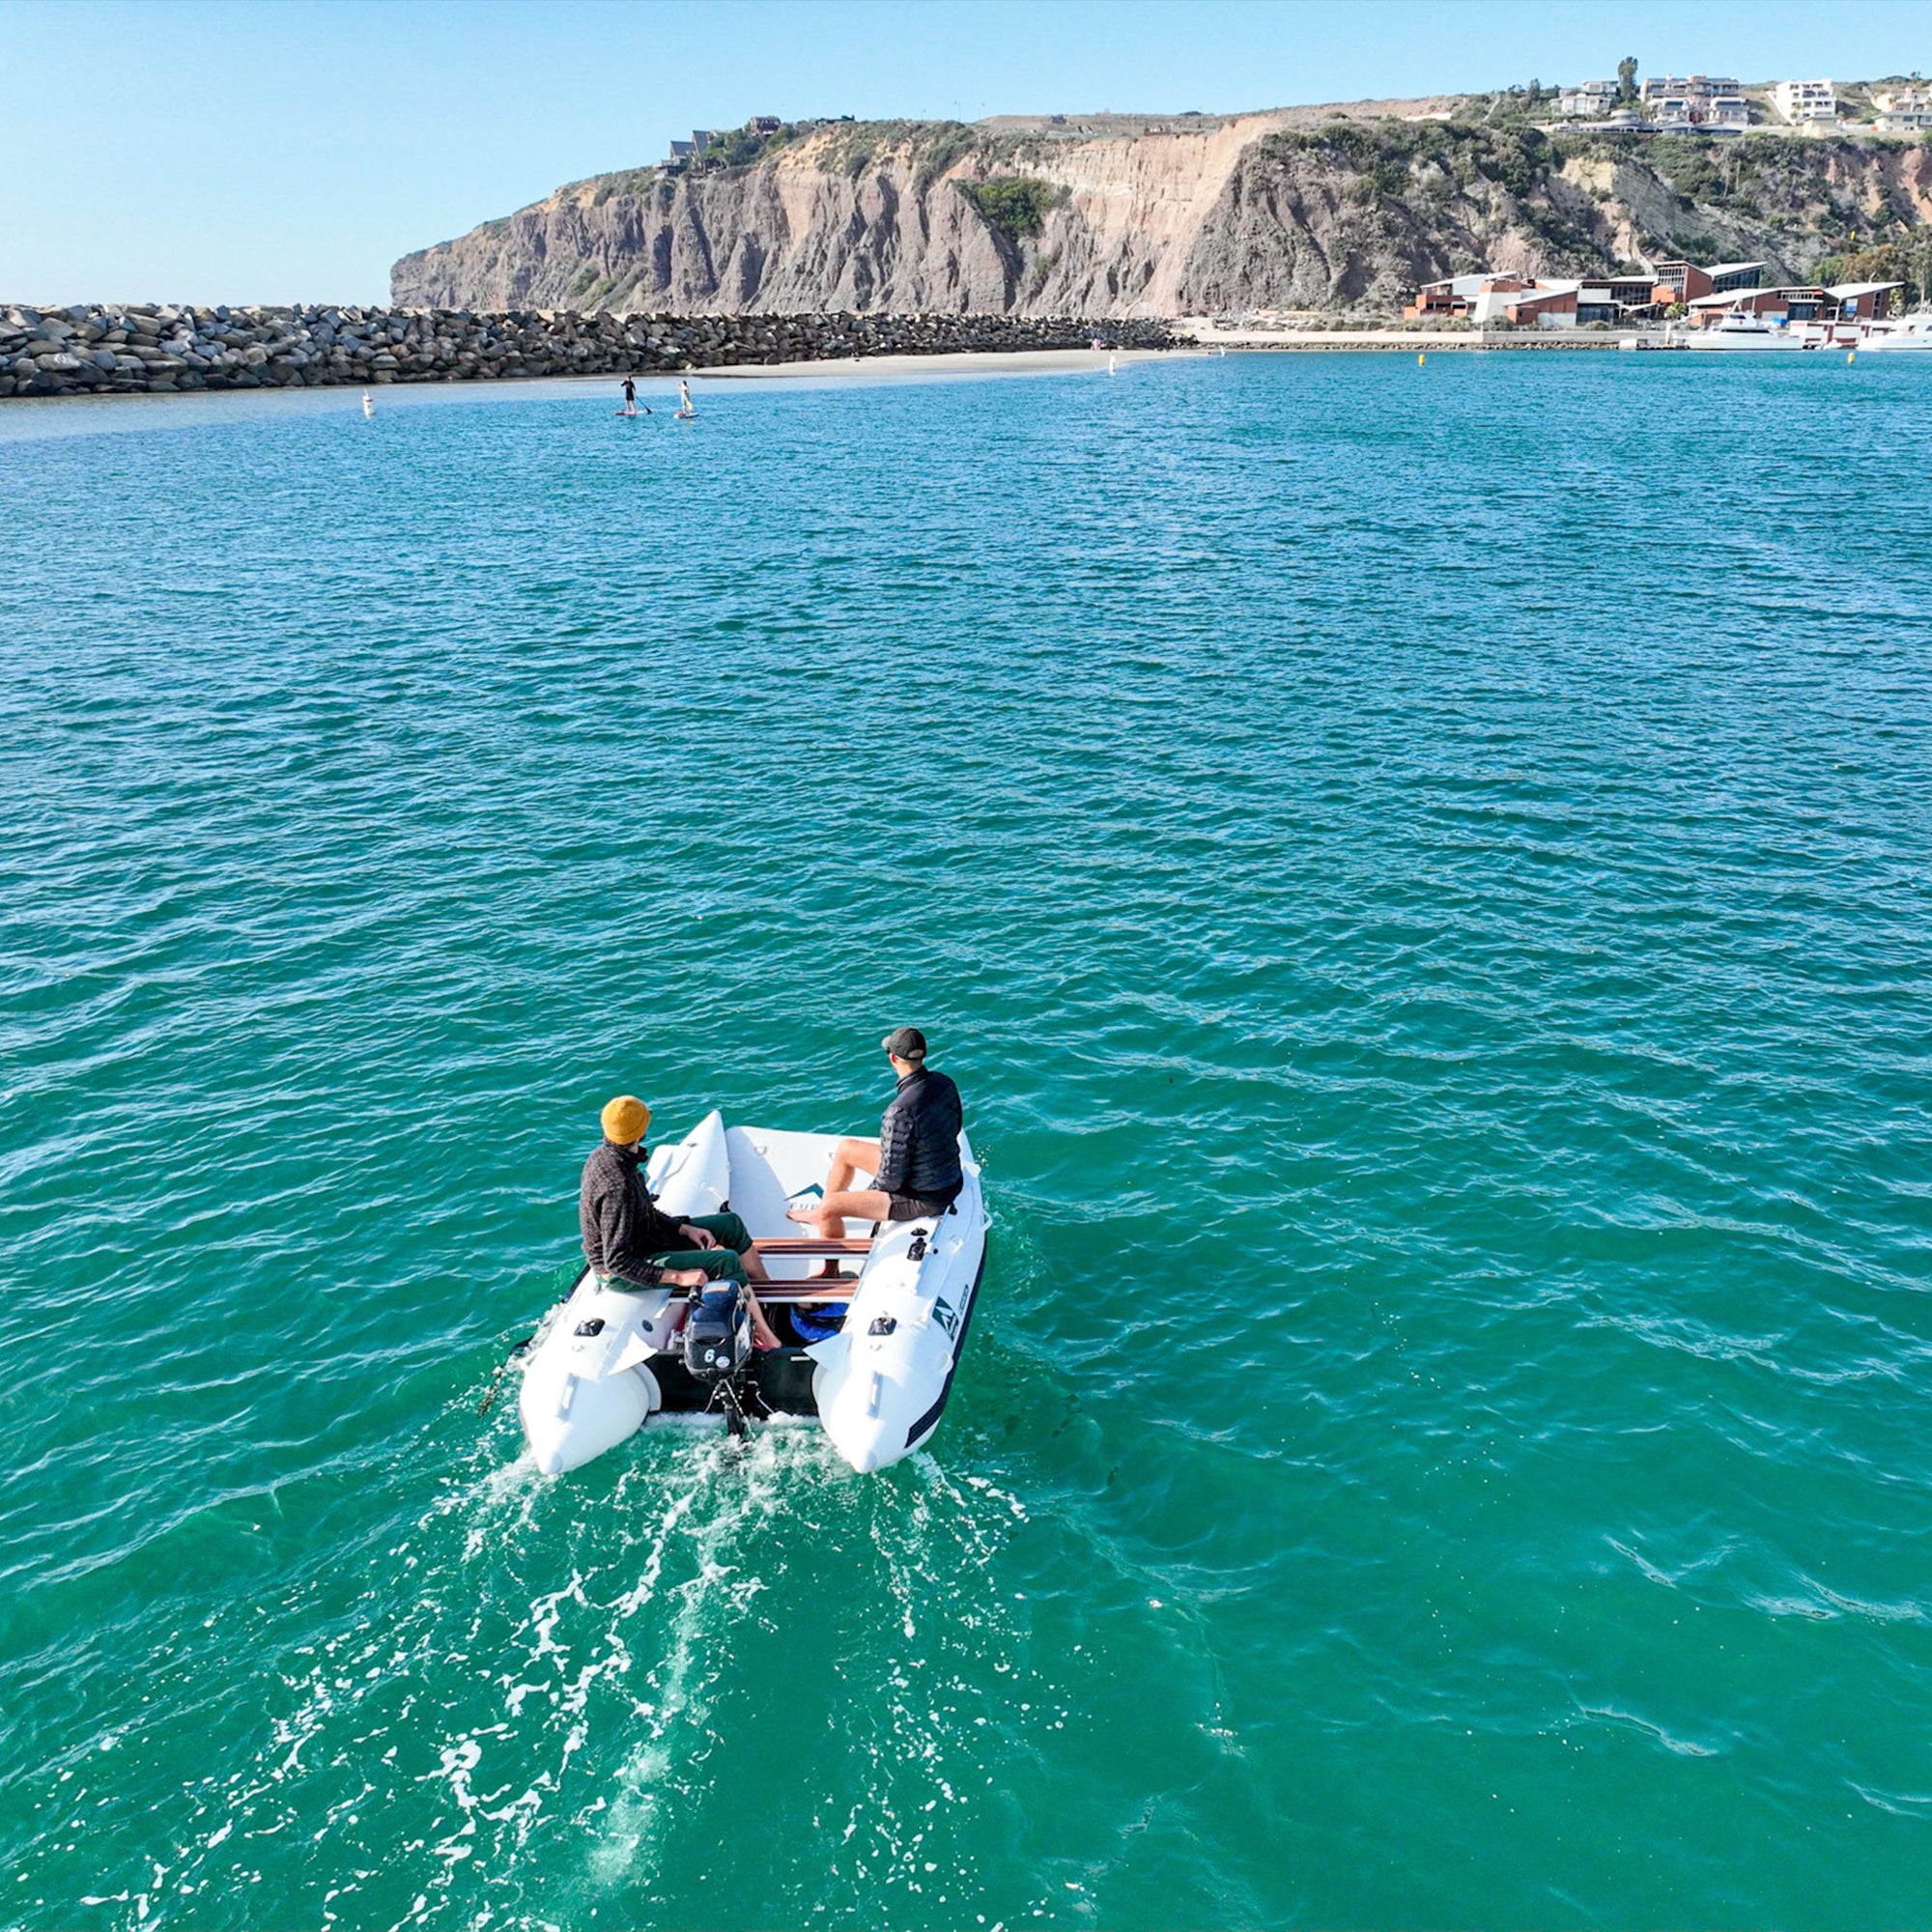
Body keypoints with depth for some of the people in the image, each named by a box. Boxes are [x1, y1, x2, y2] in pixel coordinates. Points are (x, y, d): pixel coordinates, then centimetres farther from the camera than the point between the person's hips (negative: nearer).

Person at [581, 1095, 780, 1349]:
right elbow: (617, 1263, -32)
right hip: (622, 1273, -10)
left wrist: (684, 1228, 2)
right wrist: (678, 1277, -30)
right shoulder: (617, 1185, -34)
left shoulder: (604, 1155, -4)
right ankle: (766, 1337, -9)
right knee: (727, 1261, -21)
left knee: (731, 1224, 10)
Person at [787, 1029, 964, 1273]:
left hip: (923, 1199, -9)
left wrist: (869, 1193, -2)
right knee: (845, 1150, 20)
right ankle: (819, 1214, 44)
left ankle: (831, 1272, 19)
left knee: (829, 1208, -3)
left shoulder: (900, 1112, -33)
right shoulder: (945, 1084, -8)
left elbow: (891, 1178, -25)